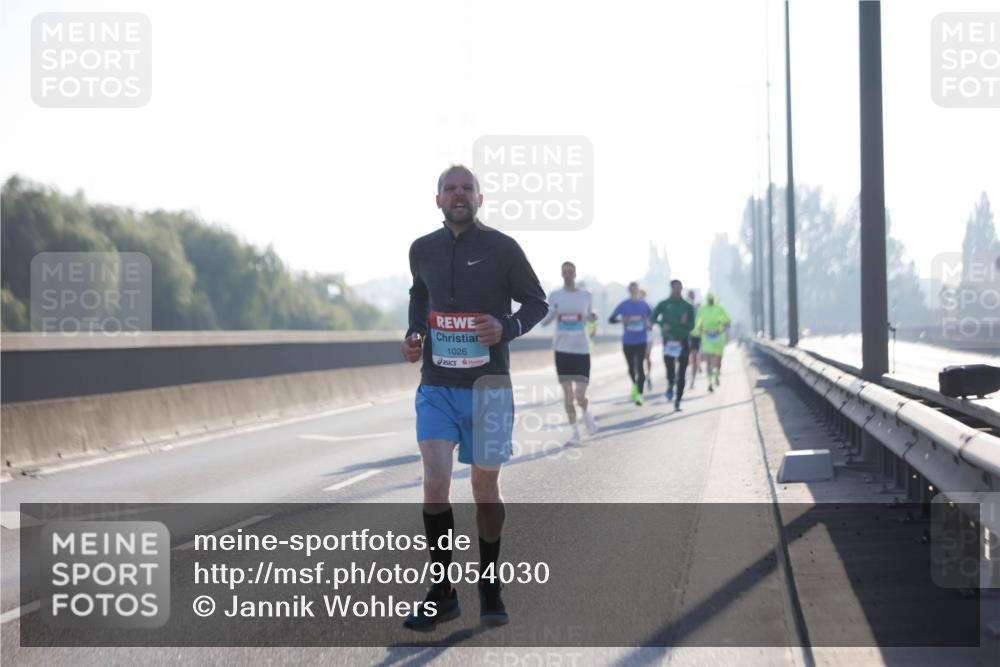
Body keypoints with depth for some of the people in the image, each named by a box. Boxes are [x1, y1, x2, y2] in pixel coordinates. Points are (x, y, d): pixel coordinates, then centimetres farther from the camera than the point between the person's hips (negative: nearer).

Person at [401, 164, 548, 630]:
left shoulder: (502, 248, -5)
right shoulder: (422, 250, 6)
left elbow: (537, 303, 3)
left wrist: (507, 328, -16)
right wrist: (414, 334, 7)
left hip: (487, 386, -2)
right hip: (436, 386, 2)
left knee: (485, 489, 7)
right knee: (435, 485, -12)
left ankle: (489, 587, 25)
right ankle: (442, 593, 0)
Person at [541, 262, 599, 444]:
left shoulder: (585, 295, 5)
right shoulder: (555, 296, 5)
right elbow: (544, 321, 6)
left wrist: (592, 316, -5)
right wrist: (552, 313, -16)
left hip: (582, 349, -1)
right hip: (562, 349, 1)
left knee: (580, 395, -8)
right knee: (567, 393, 1)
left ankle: (586, 414, 25)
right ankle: (574, 429, 15)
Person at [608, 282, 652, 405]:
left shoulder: (644, 305, 3)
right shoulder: (623, 305, -1)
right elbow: (611, 319, -3)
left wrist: (649, 324, -3)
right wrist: (620, 320, -23)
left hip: (641, 341, -1)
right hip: (628, 341, 1)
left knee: (639, 366, -13)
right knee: (631, 367, 13)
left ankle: (639, 394, -15)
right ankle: (635, 386, 41)